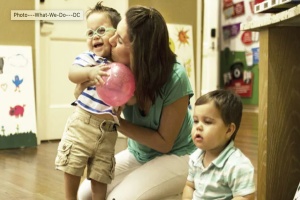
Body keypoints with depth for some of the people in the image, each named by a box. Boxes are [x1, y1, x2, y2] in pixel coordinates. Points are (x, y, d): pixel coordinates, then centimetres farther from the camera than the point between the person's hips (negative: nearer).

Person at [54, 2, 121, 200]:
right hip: (82, 124, -1)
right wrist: (90, 72, -40)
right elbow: (72, 73, -22)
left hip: (108, 130, 2)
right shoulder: (88, 58, -3)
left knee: (100, 176, 8)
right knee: (72, 169, 8)